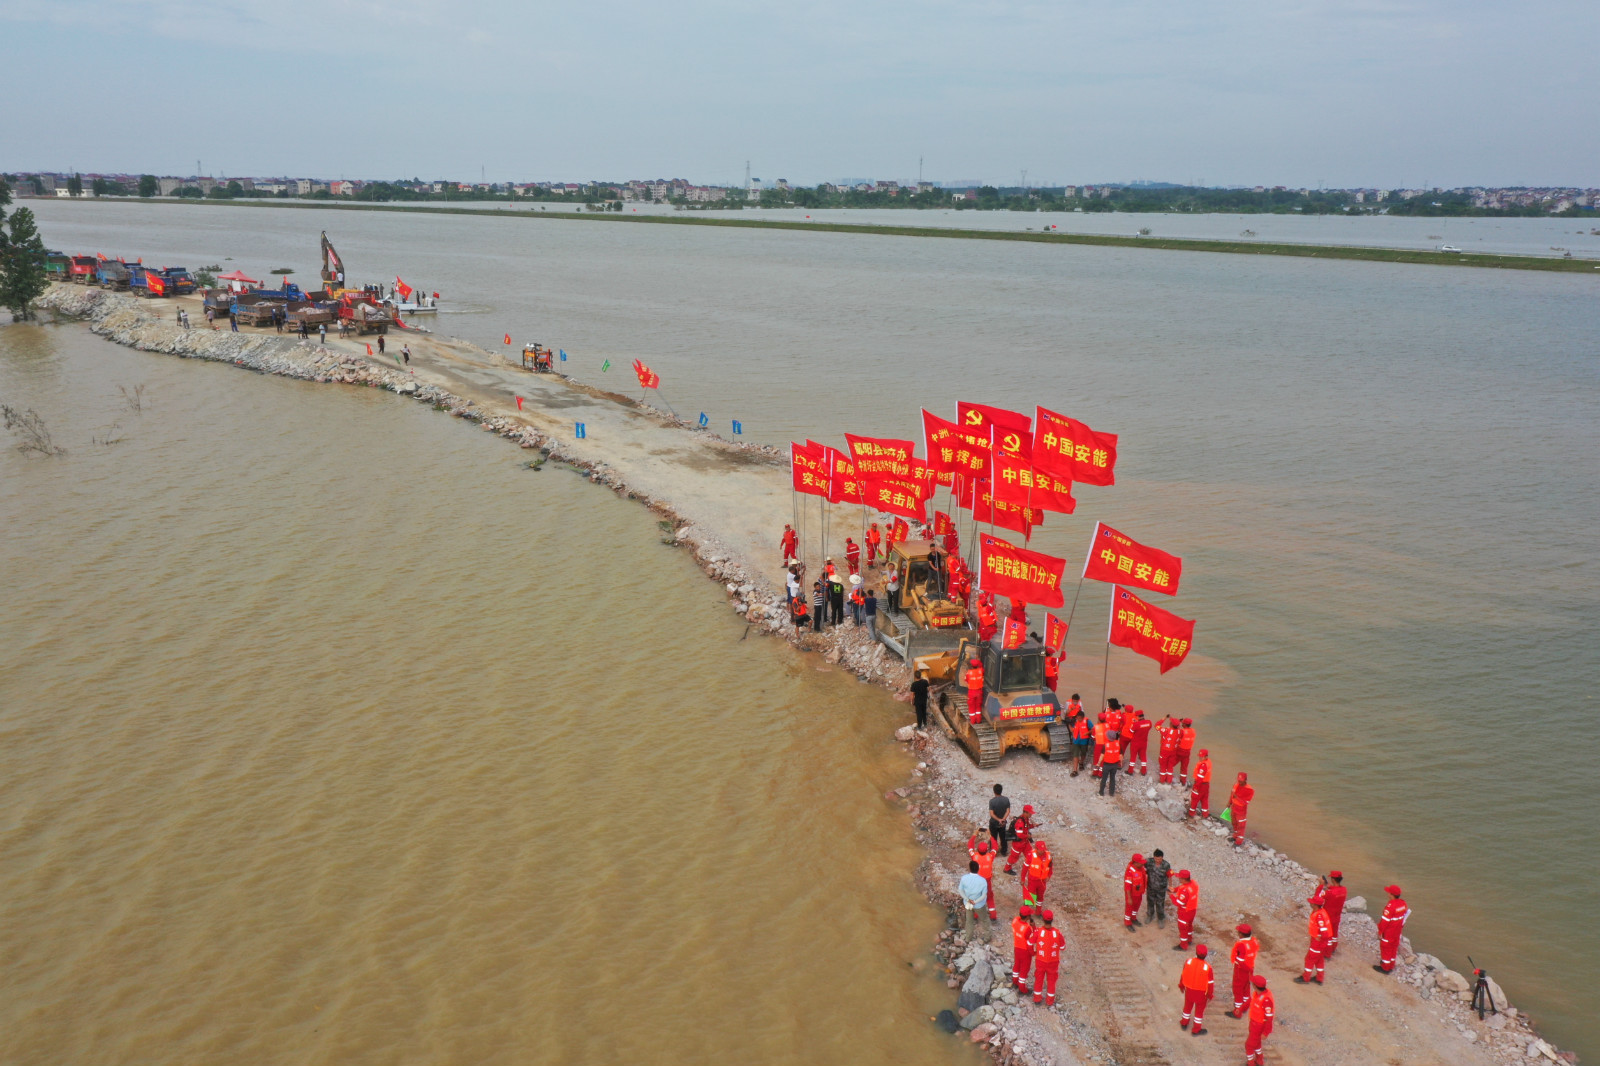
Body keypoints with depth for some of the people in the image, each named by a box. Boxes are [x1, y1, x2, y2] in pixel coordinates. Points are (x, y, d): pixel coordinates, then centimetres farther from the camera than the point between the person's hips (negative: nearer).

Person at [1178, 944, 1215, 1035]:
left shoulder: (1188, 962, -17)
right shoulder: (1207, 967, -26)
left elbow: (1183, 975, -3)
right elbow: (1210, 982, -16)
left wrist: (1181, 985, 15)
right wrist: (1210, 994, 0)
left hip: (1189, 989, 3)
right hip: (1201, 992, -3)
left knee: (1188, 1006, 25)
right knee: (1199, 1010, 17)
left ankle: (1184, 1023, 44)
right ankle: (1196, 1030, 29)